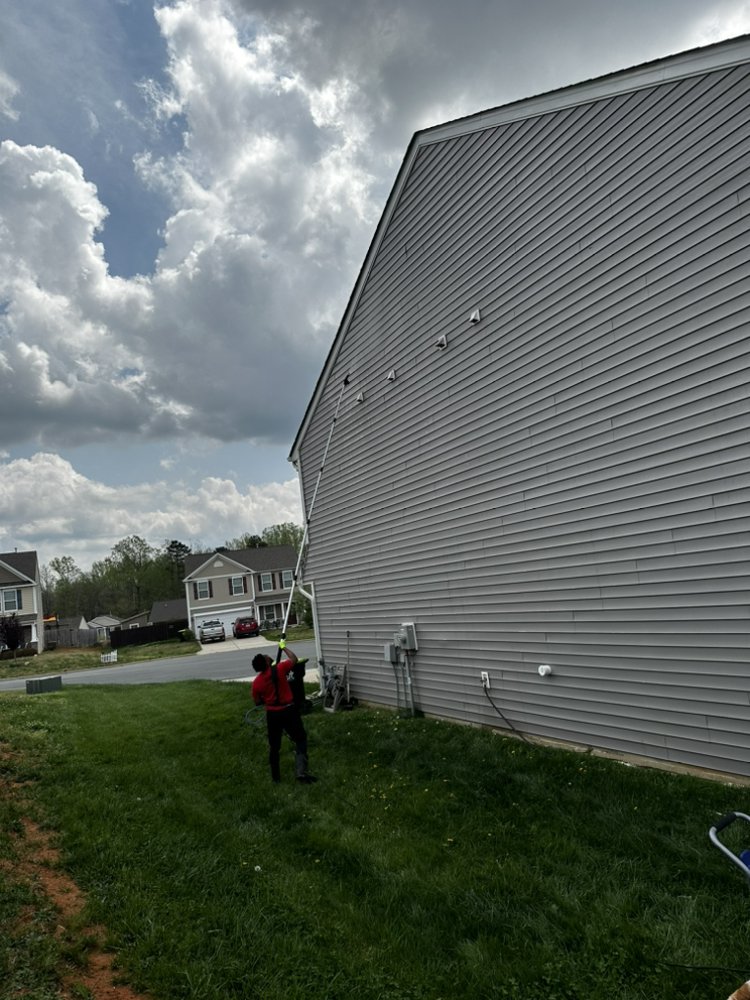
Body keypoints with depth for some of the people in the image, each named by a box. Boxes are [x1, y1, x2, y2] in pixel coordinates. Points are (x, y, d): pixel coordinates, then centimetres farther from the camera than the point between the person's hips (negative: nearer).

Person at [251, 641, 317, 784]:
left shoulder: (257, 682, -7)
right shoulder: (279, 669, -14)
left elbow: (258, 702, 7)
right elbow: (294, 659, 4)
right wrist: (283, 647, 16)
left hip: (272, 714, 2)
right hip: (289, 711, -2)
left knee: (274, 746, 17)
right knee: (300, 740, 8)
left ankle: (275, 777, 27)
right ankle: (301, 772, -6)